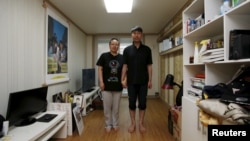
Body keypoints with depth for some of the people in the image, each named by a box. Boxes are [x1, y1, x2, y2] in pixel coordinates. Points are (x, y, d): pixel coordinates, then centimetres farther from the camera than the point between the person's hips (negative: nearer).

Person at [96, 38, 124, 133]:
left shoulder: (121, 58, 4)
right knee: (107, 107, 8)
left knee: (116, 107, 13)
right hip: (107, 86, -2)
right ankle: (108, 125, 27)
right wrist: (101, 82, -9)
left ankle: (115, 124, 31)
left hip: (118, 86, 2)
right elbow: (100, 69, -2)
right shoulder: (104, 56, -2)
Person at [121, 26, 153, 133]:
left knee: (142, 103, 7)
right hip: (131, 82, 0)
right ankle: (133, 123, 24)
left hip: (143, 81, 0)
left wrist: (150, 80, 0)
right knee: (132, 103, 8)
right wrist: (123, 79, -4)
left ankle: (141, 123, 23)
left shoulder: (147, 49, 4)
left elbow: (149, 66, 4)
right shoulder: (127, 50, 3)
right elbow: (124, 66, 3)